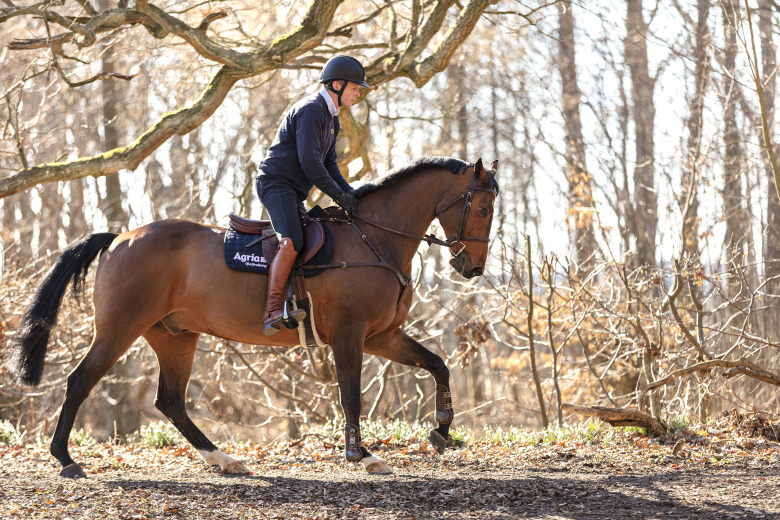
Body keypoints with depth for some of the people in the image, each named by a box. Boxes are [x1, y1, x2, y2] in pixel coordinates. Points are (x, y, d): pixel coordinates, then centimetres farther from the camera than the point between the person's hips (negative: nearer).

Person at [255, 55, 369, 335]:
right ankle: (272, 311, -37)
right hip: (276, 183, -11)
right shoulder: (311, 110, -14)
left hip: (294, 192, 11)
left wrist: (348, 191, 5)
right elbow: (308, 161, -21)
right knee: (292, 241, -29)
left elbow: (329, 163, 22)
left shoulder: (331, 117, 19)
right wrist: (338, 195, -17)